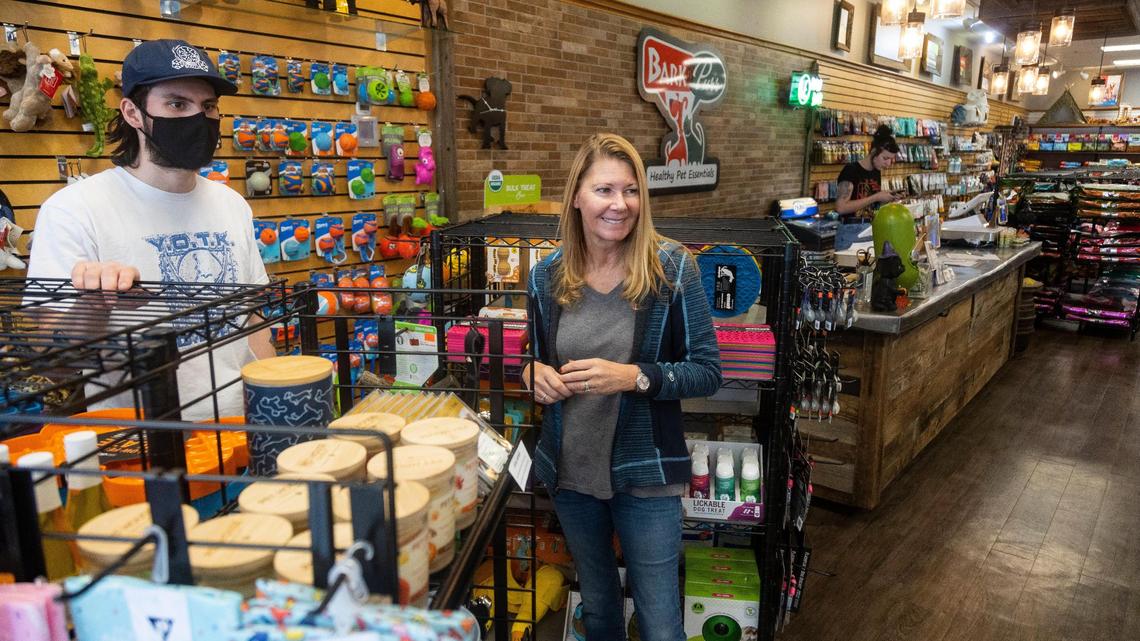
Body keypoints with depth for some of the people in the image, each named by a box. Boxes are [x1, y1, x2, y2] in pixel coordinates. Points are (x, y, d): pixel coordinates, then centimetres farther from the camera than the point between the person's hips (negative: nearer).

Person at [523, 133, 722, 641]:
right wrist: (533, 371, -12)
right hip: (569, 469, 4)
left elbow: (707, 371, -12)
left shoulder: (671, 266, -14)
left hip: (644, 475, -3)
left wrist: (634, 377, -27)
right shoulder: (547, 275, -4)